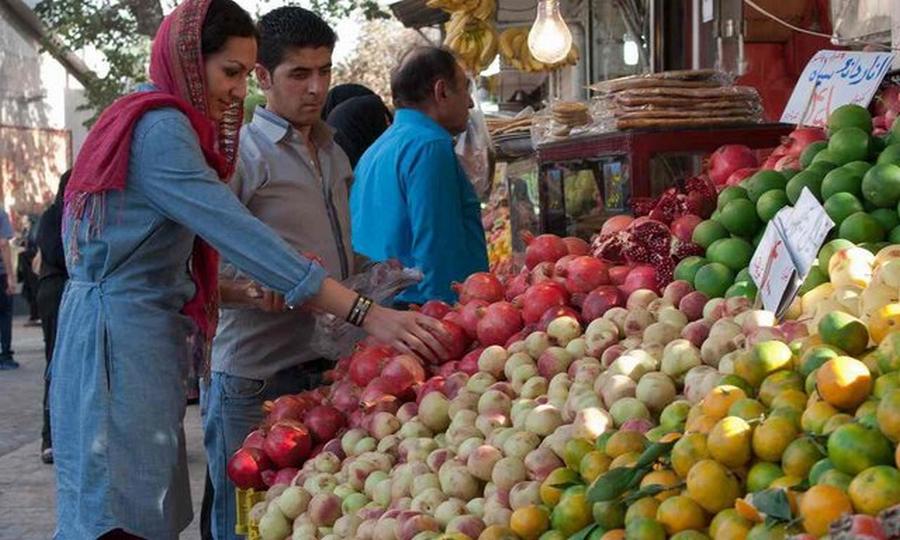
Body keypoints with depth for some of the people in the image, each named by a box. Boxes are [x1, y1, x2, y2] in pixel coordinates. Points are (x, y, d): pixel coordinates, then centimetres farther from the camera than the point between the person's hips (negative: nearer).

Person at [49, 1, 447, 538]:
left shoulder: (162, 123, 18)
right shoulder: (160, 128, -14)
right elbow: (242, 236, -24)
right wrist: (366, 314, -27)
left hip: (148, 334, 10)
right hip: (120, 335, -10)